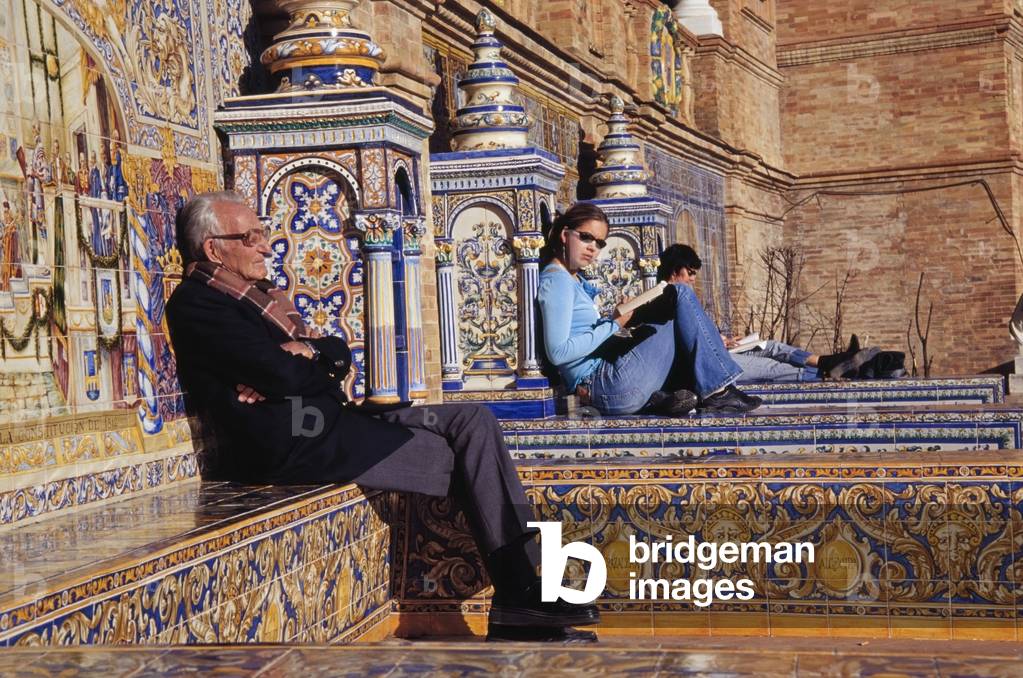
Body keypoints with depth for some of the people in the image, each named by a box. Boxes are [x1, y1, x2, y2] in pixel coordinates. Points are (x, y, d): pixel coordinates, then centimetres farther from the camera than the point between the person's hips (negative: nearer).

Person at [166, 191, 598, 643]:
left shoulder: (263, 295, 21)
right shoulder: (195, 304, -8)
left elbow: (341, 353, 13)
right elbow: (281, 375, -17)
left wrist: (305, 353, -8)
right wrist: (321, 363, 3)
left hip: (330, 420, 9)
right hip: (291, 443, -9)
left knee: (473, 421, -5)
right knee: (465, 453, -11)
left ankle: (521, 589, -12)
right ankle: (518, 597, -3)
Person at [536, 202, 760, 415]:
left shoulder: (575, 280, 21)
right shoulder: (556, 280, -9)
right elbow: (558, 352, -19)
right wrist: (614, 325, -13)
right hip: (607, 385, -10)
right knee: (681, 295, -5)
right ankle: (718, 391, -4)